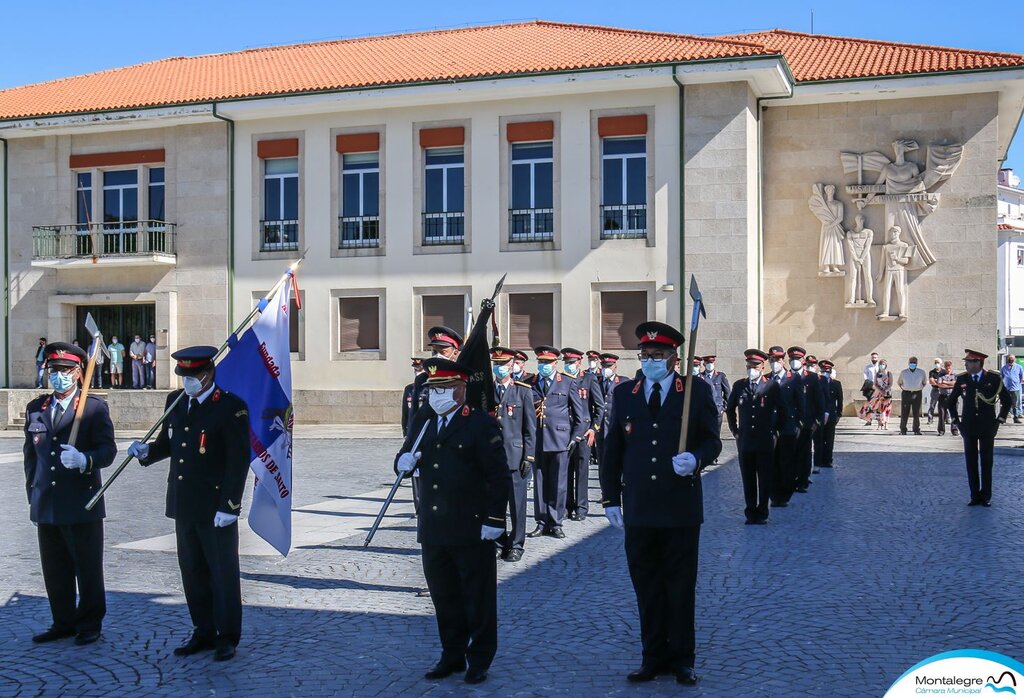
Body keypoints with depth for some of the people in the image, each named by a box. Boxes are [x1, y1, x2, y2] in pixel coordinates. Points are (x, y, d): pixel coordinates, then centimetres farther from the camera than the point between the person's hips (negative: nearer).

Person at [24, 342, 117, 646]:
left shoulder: (94, 407, -4)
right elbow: (30, 452, 19)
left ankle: (90, 624, 18)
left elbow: (108, 449, -10)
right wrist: (32, 489, 15)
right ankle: (63, 623, 26)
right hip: (45, 505, 5)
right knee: (54, 570, 13)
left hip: (82, 504, -5)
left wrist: (85, 460, -29)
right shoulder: (35, 408, 12)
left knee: (88, 569, 5)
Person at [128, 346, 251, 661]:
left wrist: (229, 506, -17)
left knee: (223, 573, 4)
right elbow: (167, 443, 20)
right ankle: (203, 632, 27)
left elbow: (239, 460, -14)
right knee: (192, 572, 14)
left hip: (216, 508, -7)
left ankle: (227, 637, 15)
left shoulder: (232, 407, -12)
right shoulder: (176, 402, 9)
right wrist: (146, 451, -3)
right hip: (183, 505, 7)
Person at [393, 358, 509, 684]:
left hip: (472, 530, -6)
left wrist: (494, 520, -15)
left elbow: (499, 477, -10)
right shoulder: (424, 424, 11)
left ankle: (479, 660, 18)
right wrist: (404, 461, -9)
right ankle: (452, 655, 28)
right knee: (444, 596, 14)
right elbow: (404, 458, 16)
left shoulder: (481, 425, -8)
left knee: (478, 597, 6)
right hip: (433, 529, 6)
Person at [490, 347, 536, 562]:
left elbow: (531, 427, 1)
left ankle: (516, 545, 11)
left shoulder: (523, 391, 3)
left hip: (515, 456, -2)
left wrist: (529, 456, -4)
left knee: (517, 503, 1)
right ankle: (499, 543, 16)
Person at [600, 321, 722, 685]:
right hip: (638, 508, 2)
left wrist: (696, 459, -19)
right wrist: (610, 498, 6)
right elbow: (612, 450, 10)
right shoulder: (623, 393, 7)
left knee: (681, 586, 7)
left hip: (681, 508, -2)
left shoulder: (698, 391, 0)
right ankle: (654, 656, 23)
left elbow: (712, 440, 4)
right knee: (646, 586, 10)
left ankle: (682, 659, 21)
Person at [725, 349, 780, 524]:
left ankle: (762, 513, 13)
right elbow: (730, 409, 18)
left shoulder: (772, 386, -2)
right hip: (744, 440, 2)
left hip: (765, 441, -2)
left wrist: (774, 430, 5)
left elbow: (781, 411, 6)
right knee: (748, 479, 5)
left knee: (764, 479, 4)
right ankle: (750, 513, 13)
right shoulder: (739, 385, 6)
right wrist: (735, 430, 14)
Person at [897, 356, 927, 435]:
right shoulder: (903, 372, 5)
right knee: (904, 413, -2)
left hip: (917, 394, 0)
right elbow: (899, 382, 18)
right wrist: (902, 388, 5)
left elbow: (925, 382, 19)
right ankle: (903, 430, 5)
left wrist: (921, 388, 6)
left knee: (917, 413, 3)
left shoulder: (921, 372, 5)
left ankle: (917, 430, 12)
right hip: (906, 393, 0)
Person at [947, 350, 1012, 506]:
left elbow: (1007, 400, 5)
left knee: (986, 462, 5)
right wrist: (955, 419, 9)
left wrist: (1000, 419, 1)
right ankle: (975, 495, 10)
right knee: (971, 462, 4)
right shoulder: (961, 379, 0)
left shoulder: (993, 378, -5)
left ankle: (986, 496, 13)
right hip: (968, 427, 2)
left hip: (987, 427, -2)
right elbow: (951, 401, 14)